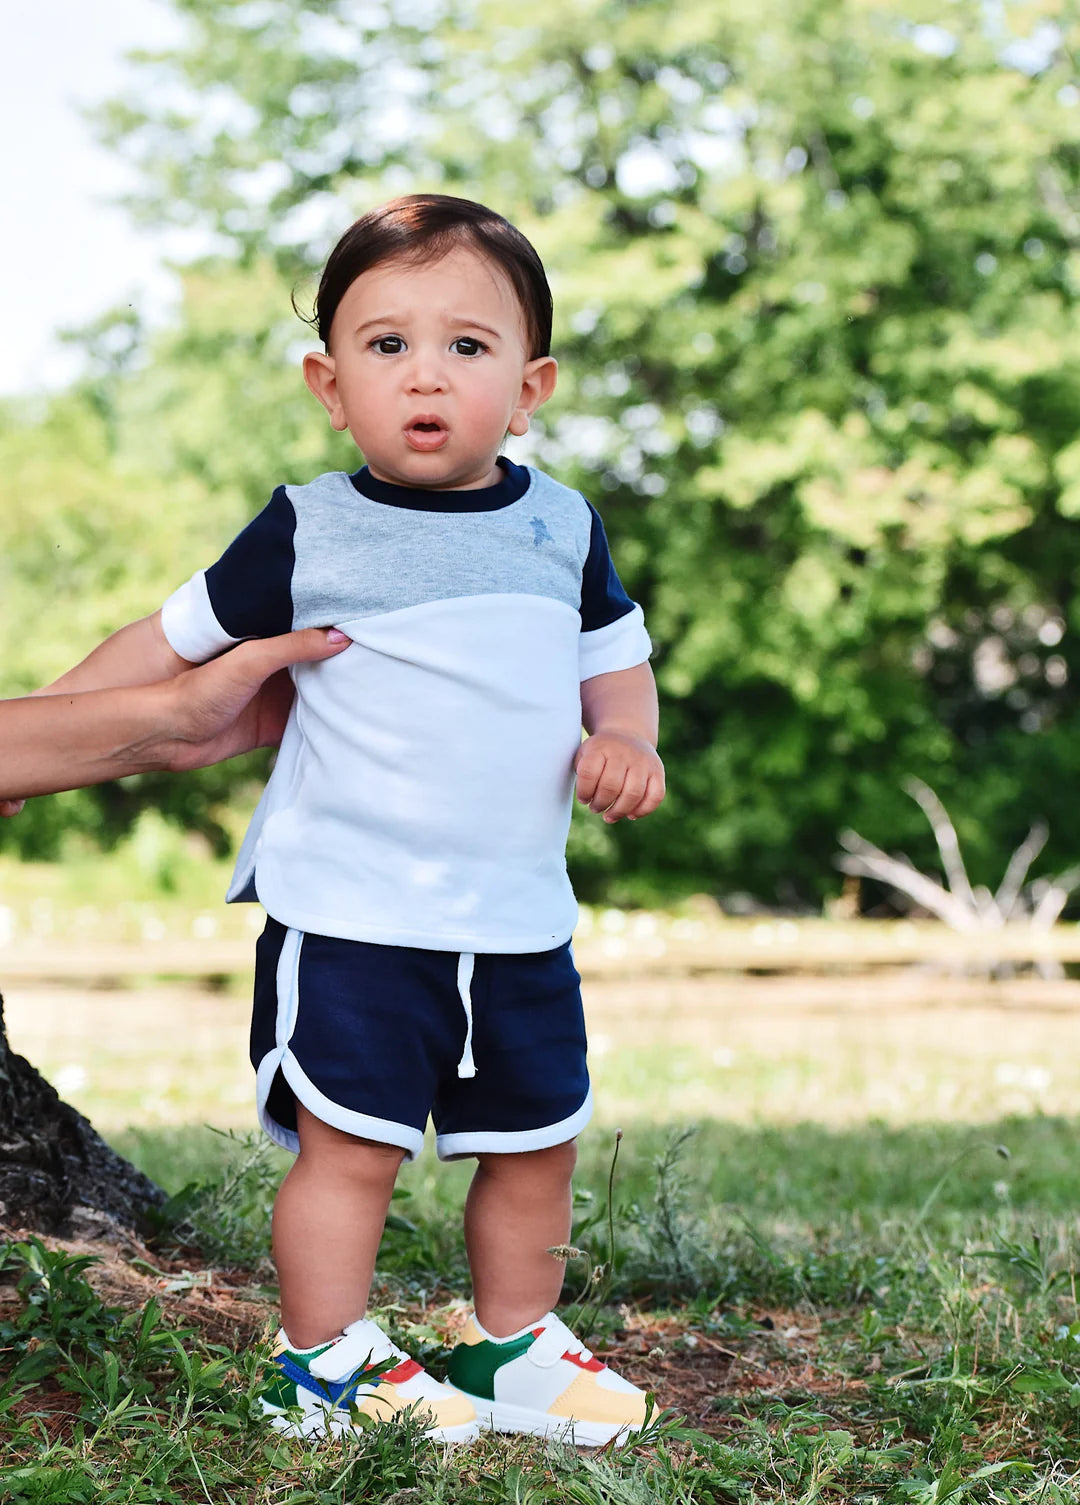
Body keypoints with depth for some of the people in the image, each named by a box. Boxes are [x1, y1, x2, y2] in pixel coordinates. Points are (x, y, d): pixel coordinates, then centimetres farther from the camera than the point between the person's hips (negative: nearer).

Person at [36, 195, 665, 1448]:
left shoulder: (563, 529, 5)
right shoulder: (308, 534, -5)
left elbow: (616, 659, 17)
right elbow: (173, 643, 4)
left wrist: (623, 740, -5)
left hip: (516, 920, 4)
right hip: (348, 913, -4)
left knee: (536, 1143, 14)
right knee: (351, 1145, -4)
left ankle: (512, 1346, 32)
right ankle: (323, 1368, 13)